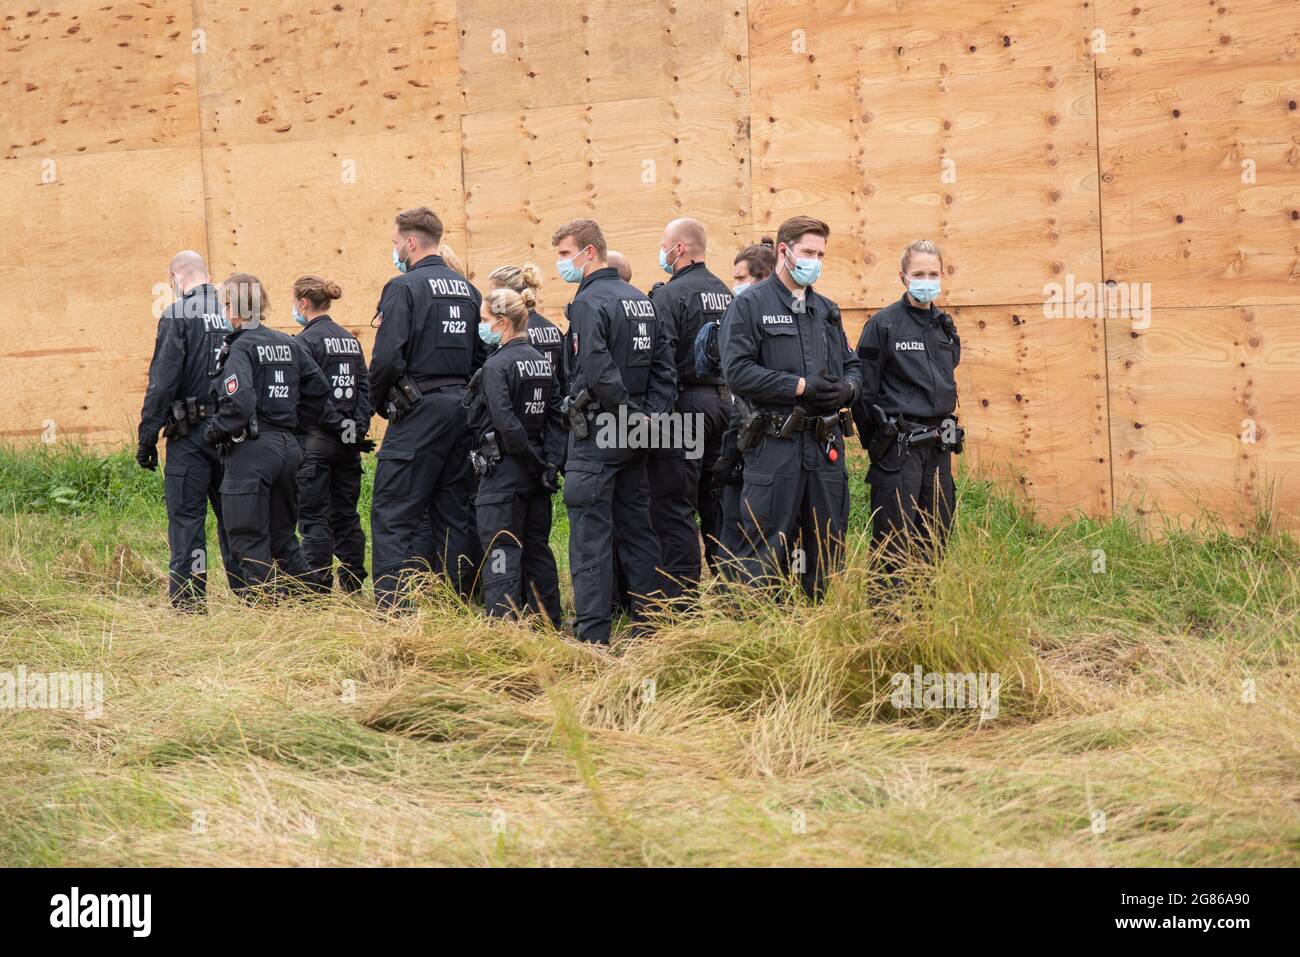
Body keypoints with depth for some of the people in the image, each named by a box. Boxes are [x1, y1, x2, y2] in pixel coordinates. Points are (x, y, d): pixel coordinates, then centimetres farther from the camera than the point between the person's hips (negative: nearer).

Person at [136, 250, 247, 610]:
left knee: (186, 516, 0)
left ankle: (189, 600, -2)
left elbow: (162, 381, -12)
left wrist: (147, 436, -8)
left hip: (191, 435, -5)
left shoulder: (177, 315, -8)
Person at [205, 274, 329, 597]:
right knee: (282, 535, 17)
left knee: (249, 538, -1)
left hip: (252, 450, -8)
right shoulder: (288, 344, 12)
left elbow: (238, 403, -24)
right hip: (288, 446, 8)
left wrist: (215, 431, -10)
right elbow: (318, 388, 15)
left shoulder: (241, 347, -11)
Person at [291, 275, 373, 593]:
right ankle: (353, 585, 16)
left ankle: (317, 588, -5)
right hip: (349, 440, 7)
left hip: (316, 439, -7)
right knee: (346, 514, 13)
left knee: (313, 516, -3)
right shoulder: (351, 340, 13)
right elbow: (365, 386, 12)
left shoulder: (306, 341, -10)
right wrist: (360, 427, 9)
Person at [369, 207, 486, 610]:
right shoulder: (467, 289, 13)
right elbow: (482, 353, 16)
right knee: (453, 512, 13)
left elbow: (388, 357, -17)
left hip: (420, 410, -7)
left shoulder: (404, 287, -10)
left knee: (393, 513, -4)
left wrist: (379, 402, -1)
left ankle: (395, 608, -11)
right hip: (463, 405, 7)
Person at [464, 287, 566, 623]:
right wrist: (551, 461, 3)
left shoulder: (497, 365, -13)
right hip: (537, 472, 8)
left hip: (503, 469, -8)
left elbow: (505, 421, -22)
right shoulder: (542, 360, 10)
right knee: (536, 546, 15)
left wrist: (531, 459, -14)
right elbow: (556, 415, 7)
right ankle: (548, 622, 20)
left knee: (501, 547, -4)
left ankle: (504, 622, -6)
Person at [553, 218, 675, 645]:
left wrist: (631, 414, -13)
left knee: (590, 537, -5)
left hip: (596, 434, -8)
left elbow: (597, 373, -24)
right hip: (635, 437, 8)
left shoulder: (589, 302, -13)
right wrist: (649, 415, 5)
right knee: (637, 530, 13)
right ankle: (649, 626, 17)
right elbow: (665, 367, 12)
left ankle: (592, 638, -5)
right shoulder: (641, 300, 13)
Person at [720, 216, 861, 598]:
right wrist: (800, 386, -16)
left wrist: (846, 388, -2)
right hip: (774, 448, -6)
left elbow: (852, 366, 23)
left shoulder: (827, 310, 18)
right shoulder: (750, 305, -2)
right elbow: (737, 372, -12)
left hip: (826, 447, 6)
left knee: (828, 551, 10)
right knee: (762, 554, -5)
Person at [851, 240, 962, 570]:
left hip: (938, 446, 6)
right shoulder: (884, 324, -7)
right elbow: (865, 389, -6)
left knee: (936, 536, 9)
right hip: (898, 447, -6)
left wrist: (945, 436, 16)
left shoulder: (945, 326, 12)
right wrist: (874, 442, -4)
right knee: (893, 542, -5)